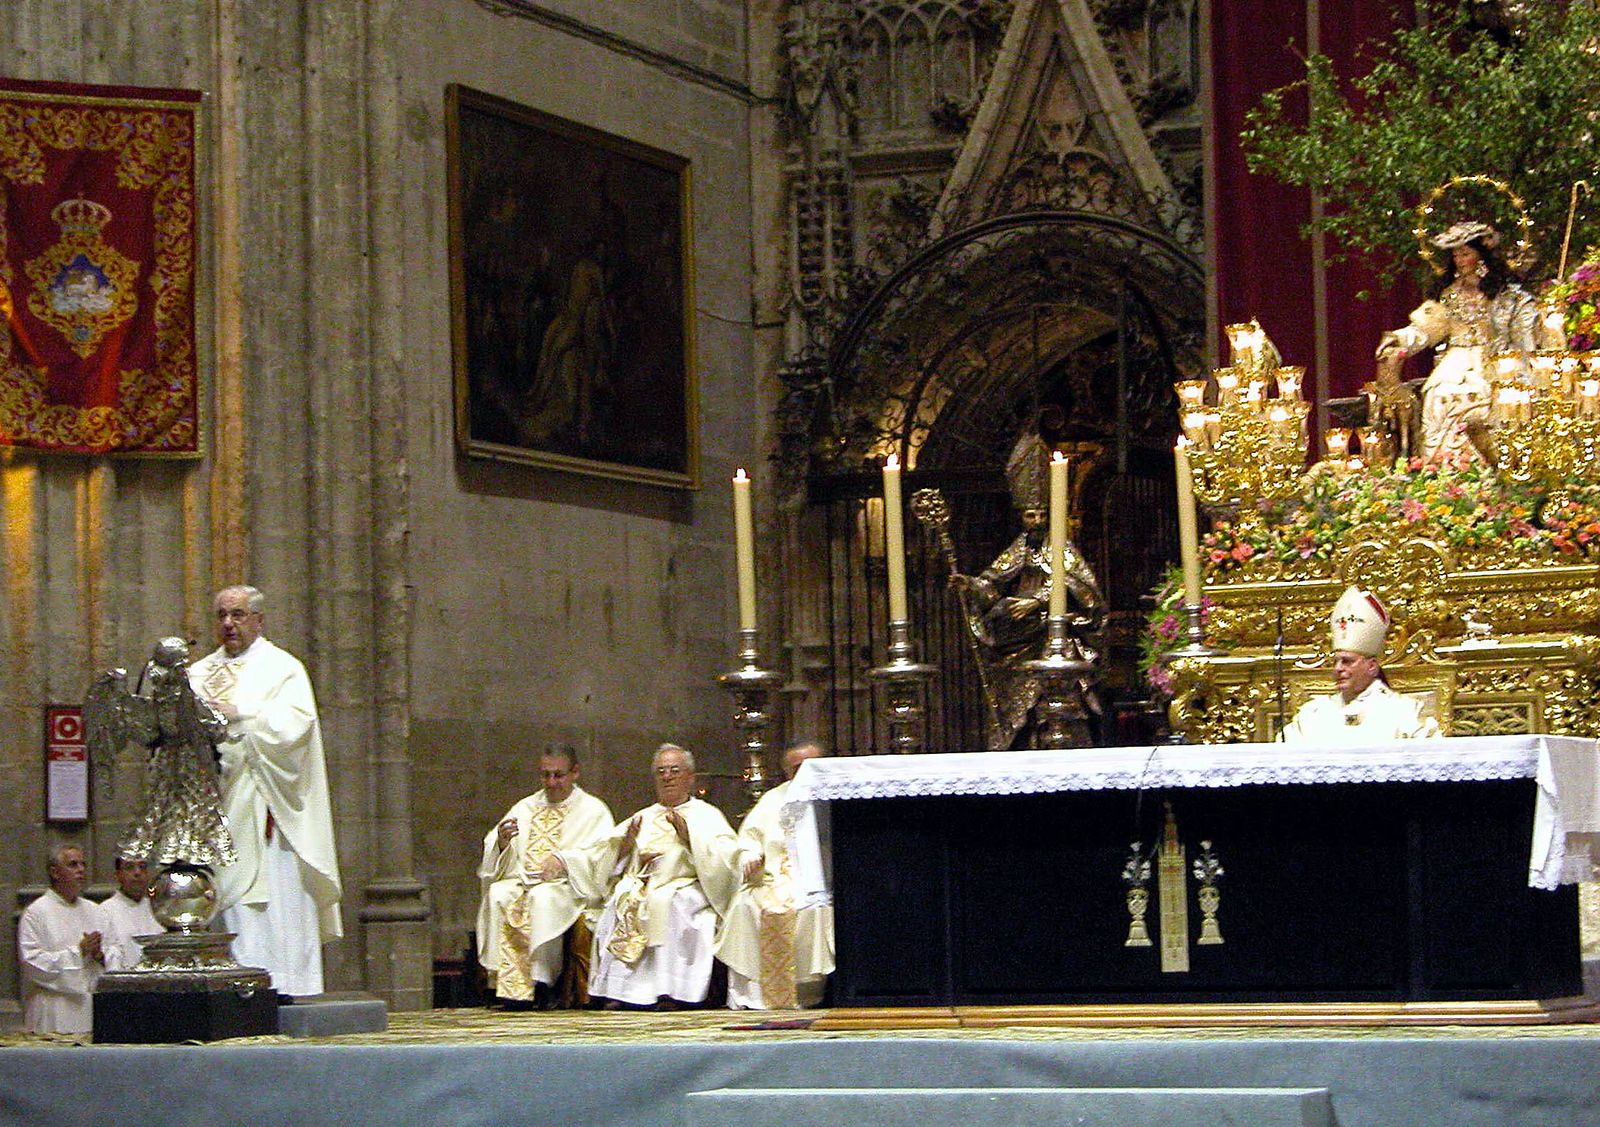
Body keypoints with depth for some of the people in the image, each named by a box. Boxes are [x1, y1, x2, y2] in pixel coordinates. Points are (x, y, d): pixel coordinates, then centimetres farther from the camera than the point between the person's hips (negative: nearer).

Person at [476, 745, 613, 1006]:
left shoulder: (594, 811, 11)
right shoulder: (525, 808, 23)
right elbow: (492, 855, 16)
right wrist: (500, 842, -8)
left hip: (569, 886, -4)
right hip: (522, 881, 4)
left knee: (543, 897, -37)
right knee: (498, 895, -29)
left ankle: (540, 981, -35)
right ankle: (508, 983, -33)